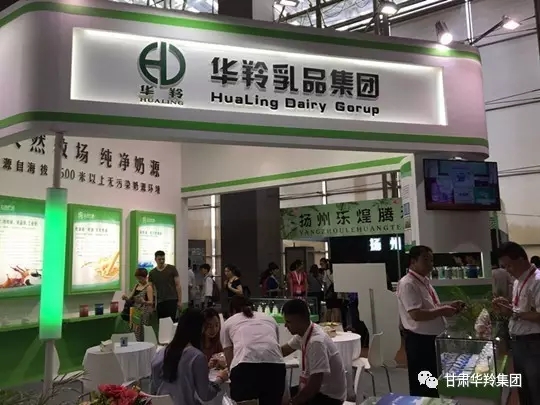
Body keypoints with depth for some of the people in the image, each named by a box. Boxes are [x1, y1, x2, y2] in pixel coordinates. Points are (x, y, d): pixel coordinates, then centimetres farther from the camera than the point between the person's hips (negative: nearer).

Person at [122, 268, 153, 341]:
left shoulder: (148, 287, -8)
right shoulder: (136, 286, 12)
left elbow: (151, 302, -14)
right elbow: (130, 299, 13)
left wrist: (143, 301, -34)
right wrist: (126, 298, -8)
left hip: (144, 312, -6)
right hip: (135, 311, 6)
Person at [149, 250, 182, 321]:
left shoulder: (172, 269, 0)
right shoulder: (152, 273, 9)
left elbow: (178, 285, -1)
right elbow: (151, 289, 12)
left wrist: (179, 301, -6)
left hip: (172, 300, -4)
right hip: (160, 302, 4)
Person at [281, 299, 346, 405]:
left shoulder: (316, 342, -28)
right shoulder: (302, 333, -4)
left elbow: (314, 386, -29)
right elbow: (283, 351, 13)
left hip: (329, 396, -8)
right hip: (319, 389, 8)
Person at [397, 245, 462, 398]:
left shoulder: (425, 281, 10)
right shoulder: (407, 284, -21)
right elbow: (416, 314, -29)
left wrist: (448, 306, 5)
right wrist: (442, 311, -21)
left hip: (433, 338, 10)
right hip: (419, 341, -10)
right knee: (422, 387, 5)